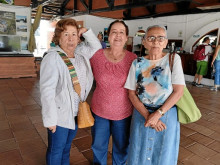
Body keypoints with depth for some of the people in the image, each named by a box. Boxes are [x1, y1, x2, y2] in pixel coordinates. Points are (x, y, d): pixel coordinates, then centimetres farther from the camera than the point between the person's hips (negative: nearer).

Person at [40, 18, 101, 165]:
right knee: (56, 150, 15)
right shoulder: (52, 58, -20)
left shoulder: (80, 54, 1)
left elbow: (97, 47, 15)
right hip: (60, 114, -6)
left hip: (76, 112, 7)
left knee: (67, 146, 27)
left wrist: (86, 31, -1)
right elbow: (47, 91, -23)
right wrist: (50, 119, -22)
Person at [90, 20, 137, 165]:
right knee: (98, 146, 24)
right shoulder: (96, 55, -10)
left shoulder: (133, 59, -11)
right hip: (99, 111, 1)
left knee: (121, 147, 22)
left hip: (124, 113, -1)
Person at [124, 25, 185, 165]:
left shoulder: (173, 59, -5)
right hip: (141, 114, 2)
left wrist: (158, 114, -16)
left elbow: (179, 91, -10)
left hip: (167, 114, -1)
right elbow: (132, 93, -2)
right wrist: (147, 115, -13)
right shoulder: (137, 63, -1)